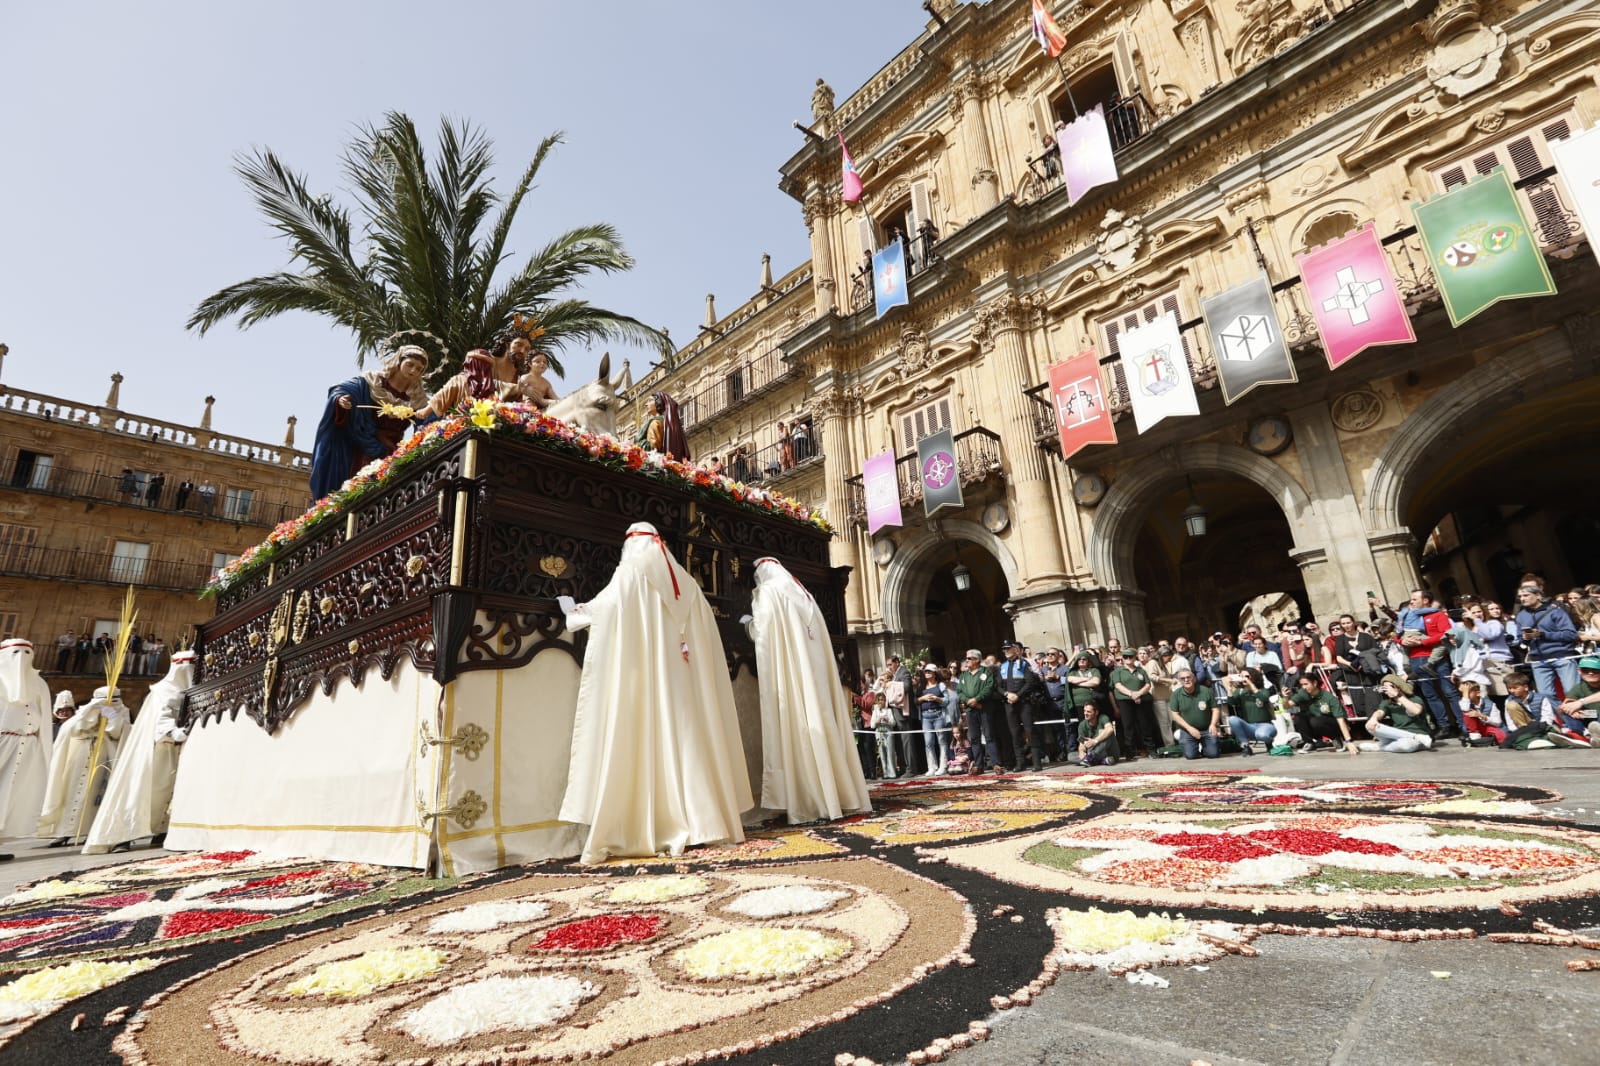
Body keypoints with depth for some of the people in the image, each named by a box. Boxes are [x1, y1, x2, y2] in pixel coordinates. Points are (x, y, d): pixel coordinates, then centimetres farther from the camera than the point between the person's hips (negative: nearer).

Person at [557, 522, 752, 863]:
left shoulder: (630, 572, 1)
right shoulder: (685, 581, 16)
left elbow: (599, 608, 5)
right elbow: (704, 637, 16)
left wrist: (572, 610, 22)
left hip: (643, 677, -5)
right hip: (681, 678, 5)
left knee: (644, 739, -7)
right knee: (688, 738, 6)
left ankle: (648, 831, -10)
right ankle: (703, 820, 8)